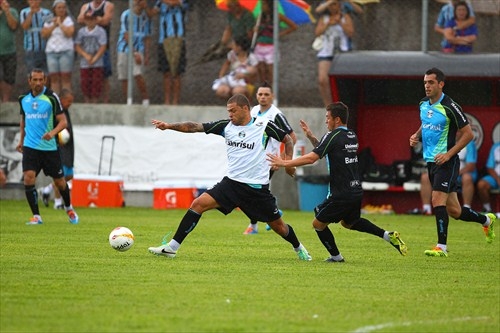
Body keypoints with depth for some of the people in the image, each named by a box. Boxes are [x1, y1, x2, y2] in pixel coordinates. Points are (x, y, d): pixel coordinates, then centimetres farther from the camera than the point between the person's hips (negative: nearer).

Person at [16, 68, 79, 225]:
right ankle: (36, 216, -8)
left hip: (49, 147, -2)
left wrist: (53, 132, -27)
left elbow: (63, 121, -9)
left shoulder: (51, 97, -8)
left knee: (59, 181, 8)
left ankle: (69, 208, 37)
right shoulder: (23, 98, 5)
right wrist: (21, 139, 17)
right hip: (30, 146, 2)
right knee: (28, 177, -17)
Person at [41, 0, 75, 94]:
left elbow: (69, 33, -13)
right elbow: (44, 34, 4)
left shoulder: (69, 20, 2)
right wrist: (54, 25, -4)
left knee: (66, 78, -7)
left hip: (66, 51, -4)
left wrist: (60, 23, -6)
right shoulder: (49, 21, 14)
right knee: (54, 78, 0)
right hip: (51, 51, 4)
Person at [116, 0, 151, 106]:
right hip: (124, 50, -1)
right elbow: (126, 36, -12)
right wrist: (135, 53, -16)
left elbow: (147, 37, 8)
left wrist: (147, 55, 2)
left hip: (138, 50, 1)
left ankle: (145, 100, -11)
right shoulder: (126, 15, -8)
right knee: (124, 79, -1)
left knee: (138, 75, -17)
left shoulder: (146, 17, 2)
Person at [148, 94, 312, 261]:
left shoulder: (264, 126, -7)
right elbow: (195, 127, -5)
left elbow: (287, 139, 7)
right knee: (198, 204, -14)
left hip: (257, 187, -2)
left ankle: (298, 248, 40)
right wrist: (168, 126, -15)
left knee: (278, 225, 8)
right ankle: (171, 247, -13)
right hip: (232, 183, 3)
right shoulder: (226, 126, 0)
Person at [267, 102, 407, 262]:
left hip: (341, 195, -9)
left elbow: (311, 158, -19)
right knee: (348, 222, 30)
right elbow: (324, 150, 24)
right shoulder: (352, 136, 12)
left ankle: (336, 256, 13)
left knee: (318, 224, 6)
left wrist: (284, 163, -14)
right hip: (356, 192, 9)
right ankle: (388, 235, 19)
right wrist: (311, 137, 14)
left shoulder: (333, 136, -13)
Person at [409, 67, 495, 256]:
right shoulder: (423, 105, 8)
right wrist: (417, 136, 6)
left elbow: (468, 134, -11)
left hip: (446, 162, -7)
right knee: (453, 211, 11)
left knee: (437, 200, -18)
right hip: (430, 161, 7)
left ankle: (441, 246, -14)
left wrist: (449, 154, -18)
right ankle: (486, 220, 35)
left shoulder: (449, 107, -14)